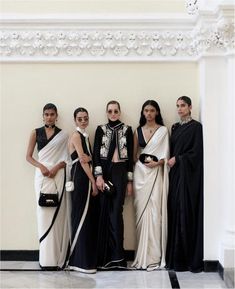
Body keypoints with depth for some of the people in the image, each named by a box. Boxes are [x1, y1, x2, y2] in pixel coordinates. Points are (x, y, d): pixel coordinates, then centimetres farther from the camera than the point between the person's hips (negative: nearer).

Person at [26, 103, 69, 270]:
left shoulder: (63, 135, 9)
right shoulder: (36, 133, 10)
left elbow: (67, 159, 6)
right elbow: (29, 156, 7)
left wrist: (57, 167, -12)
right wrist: (41, 166, -10)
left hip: (58, 175, 0)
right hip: (42, 175, 0)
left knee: (59, 214, -2)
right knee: (44, 214, -3)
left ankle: (59, 257, 5)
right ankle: (47, 258, 2)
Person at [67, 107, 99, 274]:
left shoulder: (85, 136, 17)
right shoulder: (76, 136, -8)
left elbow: (89, 159, 12)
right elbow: (82, 160, -14)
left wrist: (89, 157, -10)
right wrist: (94, 182, -14)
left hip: (87, 178, 9)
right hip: (80, 178, -9)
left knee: (89, 217, 11)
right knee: (82, 217, -6)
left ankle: (88, 258, 19)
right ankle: (81, 261, 1)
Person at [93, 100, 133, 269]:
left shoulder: (127, 130, 8)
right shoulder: (101, 130, 8)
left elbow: (131, 155, 7)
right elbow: (96, 154, 1)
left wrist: (130, 180, 3)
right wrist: (98, 176, -11)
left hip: (120, 172, -1)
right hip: (104, 171, 1)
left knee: (116, 212, -9)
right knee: (105, 212, -1)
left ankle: (117, 255, -6)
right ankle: (105, 255, 5)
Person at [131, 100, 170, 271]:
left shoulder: (163, 130, 3)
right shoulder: (138, 131, 13)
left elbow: (166, 155, 0)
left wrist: (157, 162, -16)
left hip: (156, 172, -3)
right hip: (140, 173, 3)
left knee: (154, 211, -6)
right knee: (142, 212, 1)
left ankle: (154, 255, -1)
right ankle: (143, 255, 8)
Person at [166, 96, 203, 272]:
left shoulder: (196, 127, -4)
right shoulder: (175, 127, 16)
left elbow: (197, 152, -10)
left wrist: (177, 159, -9)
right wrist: (170, 161, 0)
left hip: (189, 174, -6)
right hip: (175, 173, 6)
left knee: (187, 212, -7)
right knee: (175, 211, 3)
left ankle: (191, 257, -1)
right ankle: (176, 255, 8)